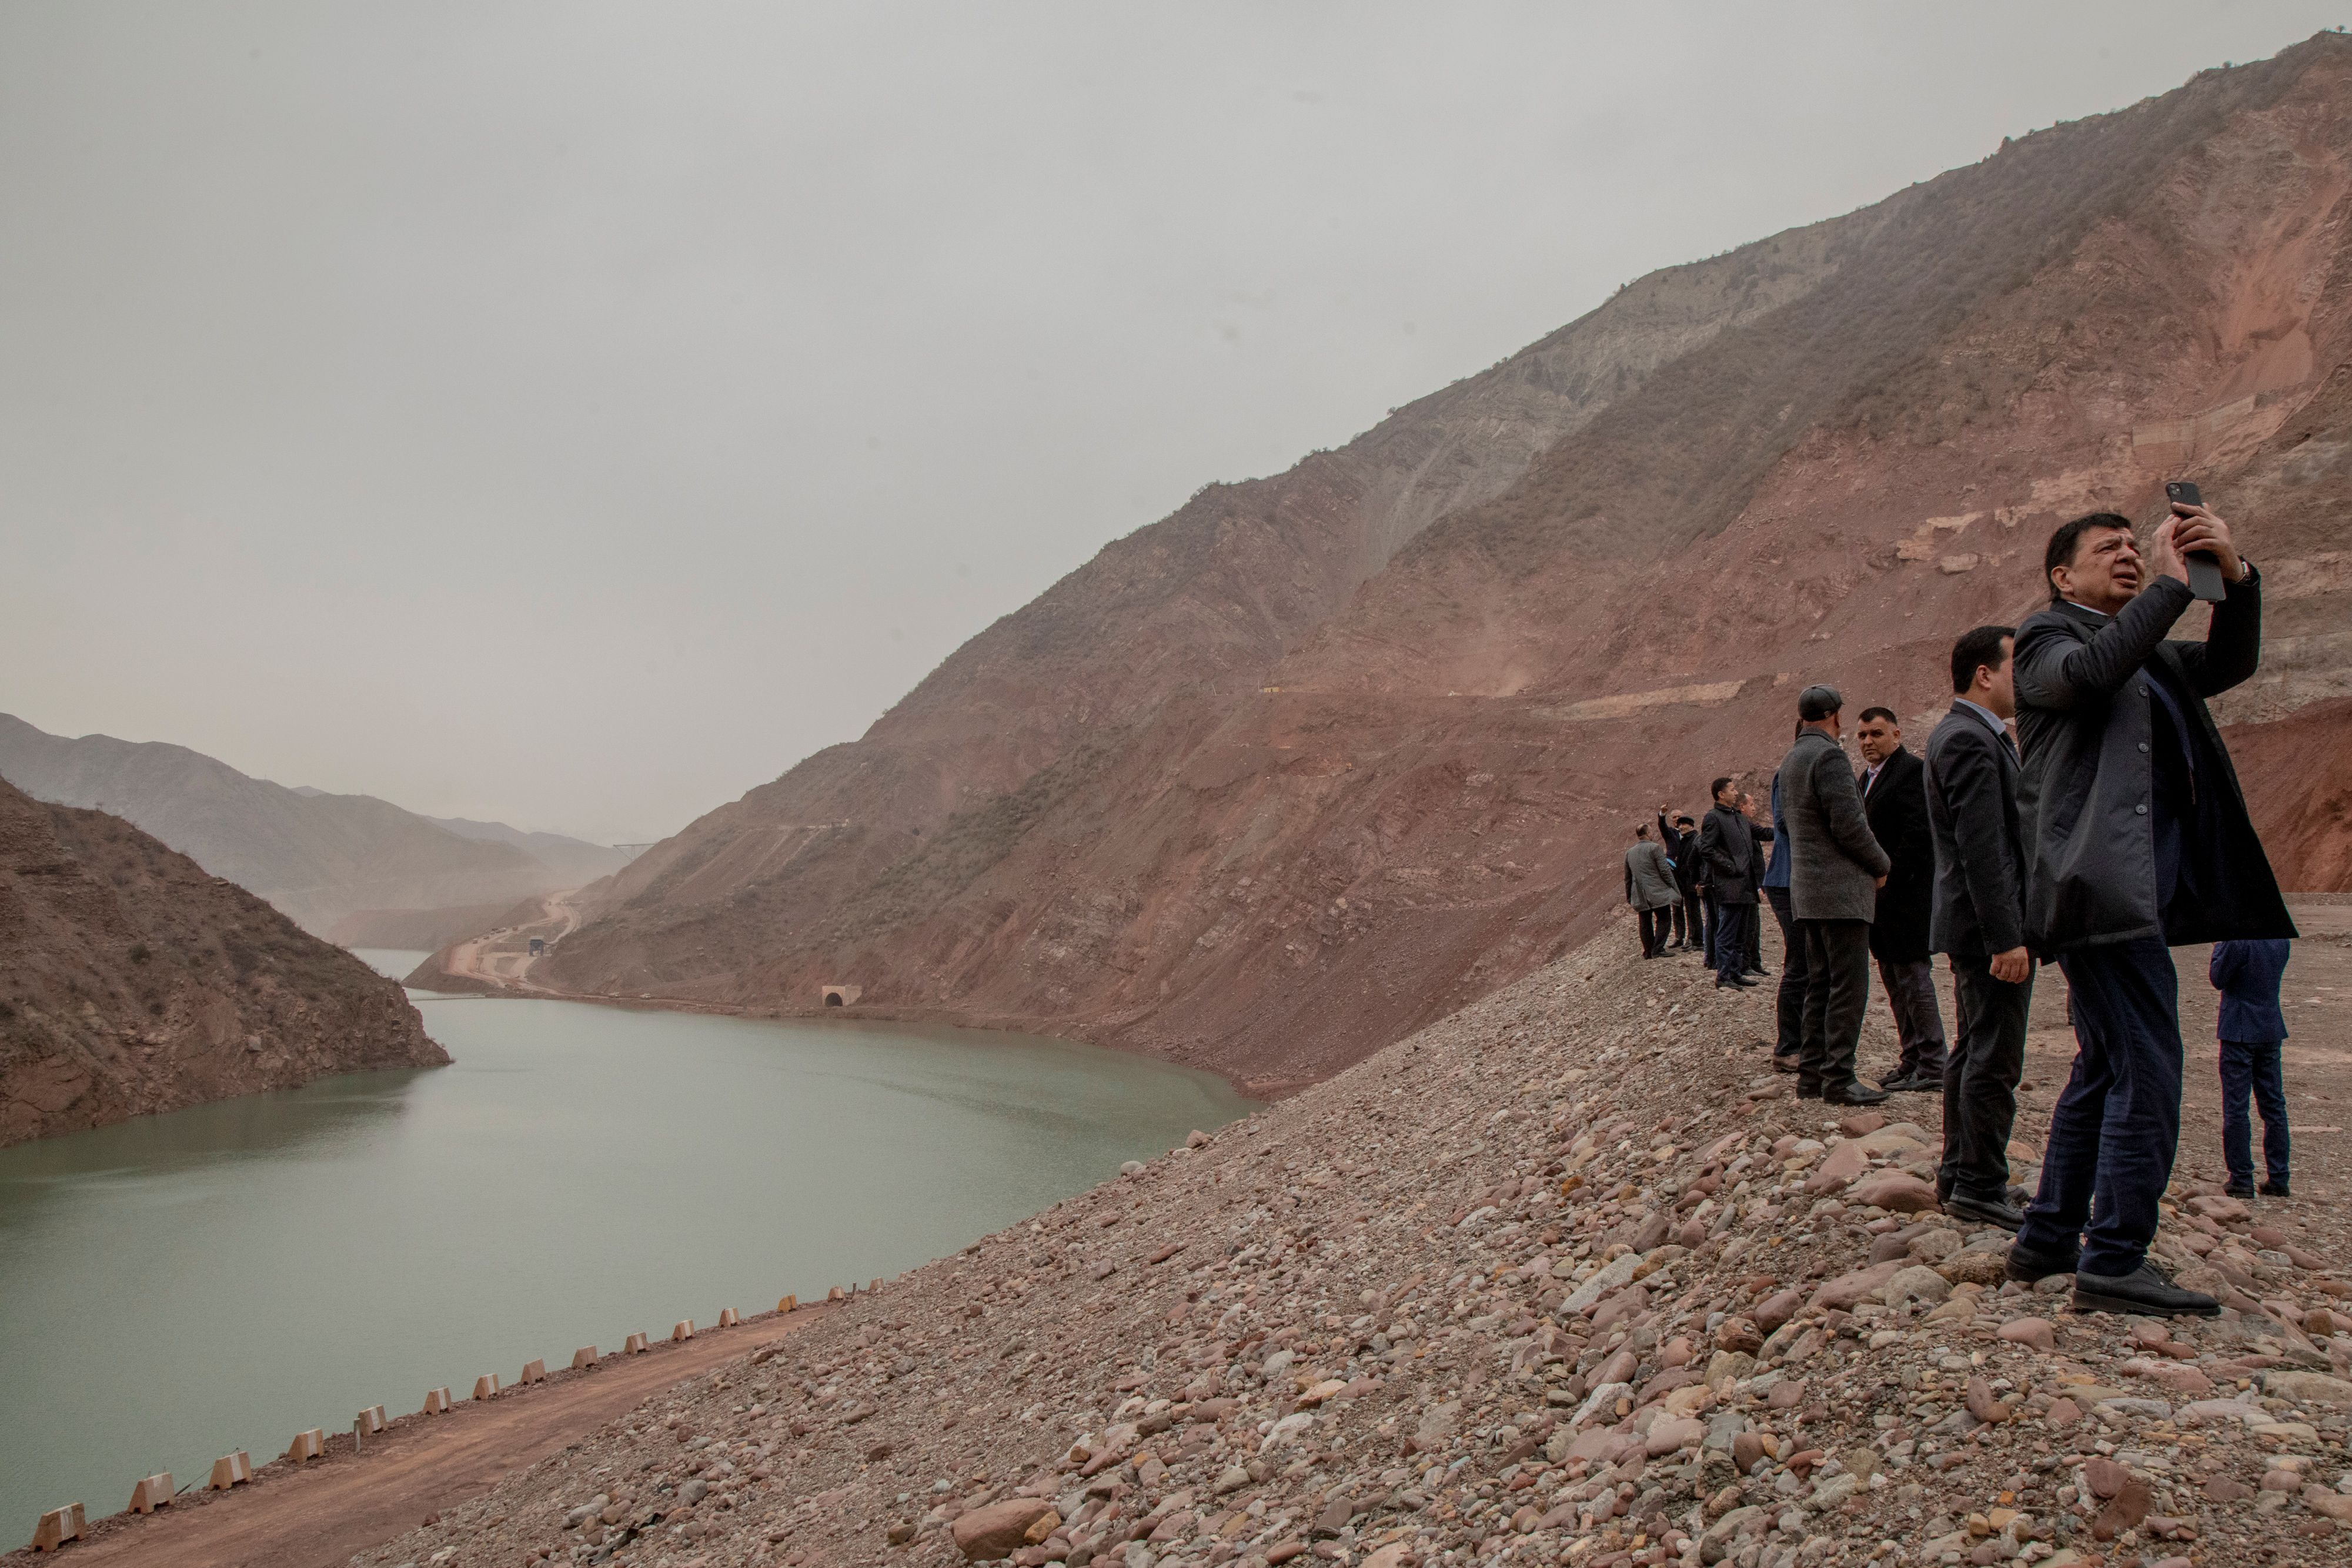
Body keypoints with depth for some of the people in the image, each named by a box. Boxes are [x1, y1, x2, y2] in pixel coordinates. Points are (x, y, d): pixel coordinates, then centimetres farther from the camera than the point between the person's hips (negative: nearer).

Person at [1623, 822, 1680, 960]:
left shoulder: (1629, 853, 11)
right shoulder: (1654, 848, -9)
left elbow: (1628, 878, 17)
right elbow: (1665, 871, -10)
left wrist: (1629, 897, 25)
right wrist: (1674, 889, 0)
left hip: (1639, 895, 6)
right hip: (1657, 892, -6)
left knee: (1645, 923, 11)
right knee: (1664, 920, 1)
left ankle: (1648, 951, 12)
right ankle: (1658, 949, -7)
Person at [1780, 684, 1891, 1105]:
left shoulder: (1791, 759, 16)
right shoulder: (1829, 756, -14)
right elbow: (1849, 825, -19)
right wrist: (1881, 865, -3)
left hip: (1808, 890, 10)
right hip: (1841, 889, -10)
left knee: (1819, 985, 13)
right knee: (1849, 987, -6)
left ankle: (1811, 1074, 15)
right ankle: (1839, 1079, -5)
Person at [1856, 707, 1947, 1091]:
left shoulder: (1912, 770, -10)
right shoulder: (1868, 777, 18)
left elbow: (1917, 834, -18)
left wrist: (1886, 879, -18)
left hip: (1905, 895, -9)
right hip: (1879, 896, 9)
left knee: (1914, 978, -6)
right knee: (1895, 983, 13)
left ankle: (1932, 1069, 0)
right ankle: (1912, 1062, 20)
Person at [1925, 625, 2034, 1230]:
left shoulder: (1959, 734, 16)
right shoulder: (1972, 741, -17)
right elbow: (1982, 850, -23)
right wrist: (2006, 938, -24)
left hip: (1976, 926, 11)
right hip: (1991, 922, -11)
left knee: (1973, 1052, 16)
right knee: (1996, 1059, -5)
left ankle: (1959, 1174, 25)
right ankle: (1979, 1187, 3)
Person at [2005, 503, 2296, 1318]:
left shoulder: (2148, 653, 27)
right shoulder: (2047, 636, 1)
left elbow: (2230, 664, 17)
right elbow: (2089, 670, -20)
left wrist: (2235, 574, 2)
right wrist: (2170, 584, -13)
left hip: (2138, 893, 9)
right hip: (2099, 884, -9)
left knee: (2103, 1071, 13)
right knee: (2146, 1070, -12)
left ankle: (2048, 1239, 21)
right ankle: (2114, 1261, -7)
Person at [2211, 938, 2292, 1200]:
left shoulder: (2237, 941, -20)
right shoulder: (2281, 940, 2)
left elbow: (2218, 979, -12)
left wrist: (2218, 945, 0)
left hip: (2240, 1033, -6)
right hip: (2272, 1030, 6)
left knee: (2236, 1107, 0)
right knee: (2274, 1105, 12)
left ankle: (2241, 1180, 3)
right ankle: (2278, 1180, 17)